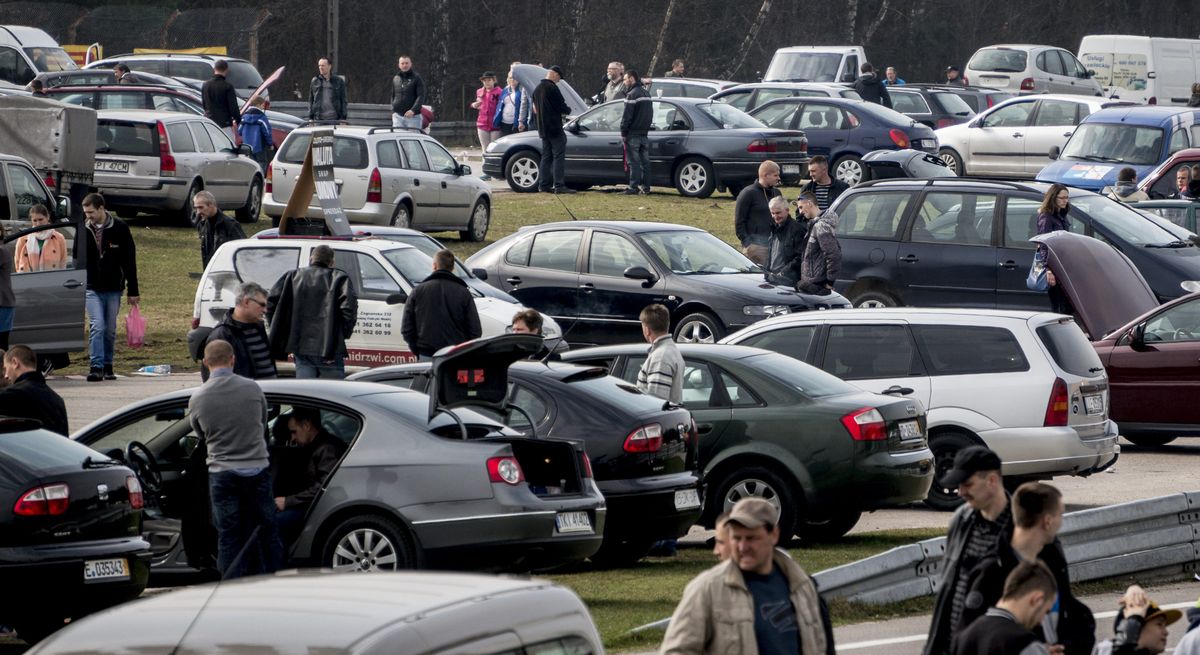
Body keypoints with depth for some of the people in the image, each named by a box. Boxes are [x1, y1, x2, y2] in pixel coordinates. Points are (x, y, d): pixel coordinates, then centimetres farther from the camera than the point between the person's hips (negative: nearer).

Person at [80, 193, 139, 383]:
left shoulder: (119, 228, -4)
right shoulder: (83, 230, 0)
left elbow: (129, 261, 0)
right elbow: (76, 260, 8)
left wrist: (133, 291, -1)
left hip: (114, 288, 0)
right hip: (91, 288, 0)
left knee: (110, 329, 7)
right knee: (97, 326, -12)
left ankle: (107, 366, 19)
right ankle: (96, 367, -14)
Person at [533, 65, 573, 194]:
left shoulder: (537, 89, 14)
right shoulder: (552, 88, -13)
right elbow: (562, 106, -14)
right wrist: (568, 110, 8)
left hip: (543, 129, 8)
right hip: (555, 128, -8)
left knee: (546, 156, 12)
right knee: (559, 156, -7)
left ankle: (544, 185, 11)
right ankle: (559, 185, -13)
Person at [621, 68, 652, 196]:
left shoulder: (632, 95, -14)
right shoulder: (646, 93, 14)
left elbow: (627, 116, -16)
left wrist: (623, 132, -11)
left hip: (633, 133, -8)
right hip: (644, 133, 8)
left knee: (634, 161, -7)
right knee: (644, 161, 9)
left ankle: (634, 187, -9)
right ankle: (645, 186, 10)